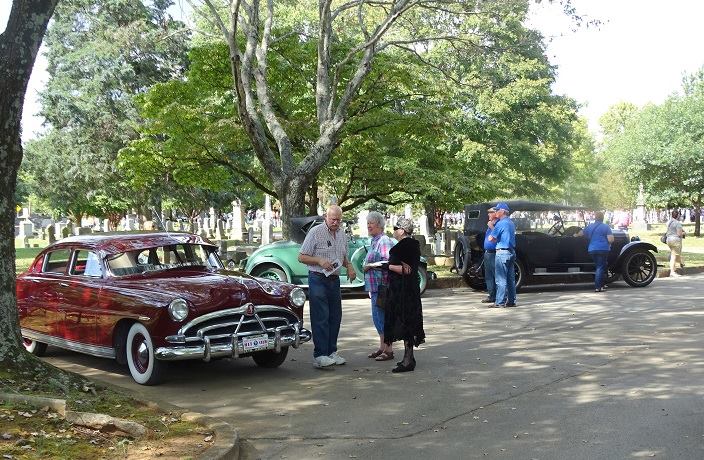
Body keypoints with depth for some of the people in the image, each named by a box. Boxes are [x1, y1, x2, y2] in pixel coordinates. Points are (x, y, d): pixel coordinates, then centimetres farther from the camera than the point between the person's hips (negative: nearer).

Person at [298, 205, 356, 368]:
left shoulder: (342, 234, 11)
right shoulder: (315, 232, -9)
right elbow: (301, 257, -8)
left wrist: (349, 266, 2)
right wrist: (320, 261, -21)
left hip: (334, 280, 7)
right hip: (318, 279, -7)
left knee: (335, 317, 9)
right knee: (321, 318, -10)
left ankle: (331, 351, 18)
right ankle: (319, 355, -9)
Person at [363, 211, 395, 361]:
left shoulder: (384, 241, -13)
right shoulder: (374, 241, 17)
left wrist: (369, 266, -14)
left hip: (381, 286, -10)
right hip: (374, 286, 10)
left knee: (381, 317, -7)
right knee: (378, 317, 15)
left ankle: (389, 350, -2)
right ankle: (382, 347, 24)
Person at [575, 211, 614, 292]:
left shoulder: (590, 226, 11)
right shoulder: (606, 227, -5)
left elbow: (581, 233, 29)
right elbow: (611, 240, -14)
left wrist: (576, 235, 51)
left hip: (592, 250, 5)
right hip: (603, 249, -5)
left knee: (598, 266, 19)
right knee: (600, 268, -3)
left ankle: (602, 284, 27)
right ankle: (598, 287, -7)